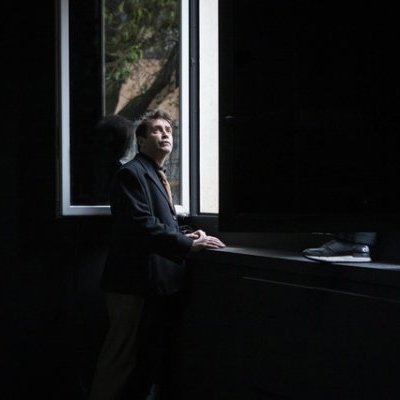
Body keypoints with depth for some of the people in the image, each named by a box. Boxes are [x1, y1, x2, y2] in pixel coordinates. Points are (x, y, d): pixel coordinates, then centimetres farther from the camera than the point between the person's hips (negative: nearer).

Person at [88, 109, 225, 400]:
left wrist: (186, 237, 8)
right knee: (122, 357, -4)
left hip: (159, 284, 10)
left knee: (153, 358, 14)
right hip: (136, 282, -10)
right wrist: (188, 245, -24)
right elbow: (143, 225, -22)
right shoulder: (132, 173, -11)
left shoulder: (157, 176, 21)